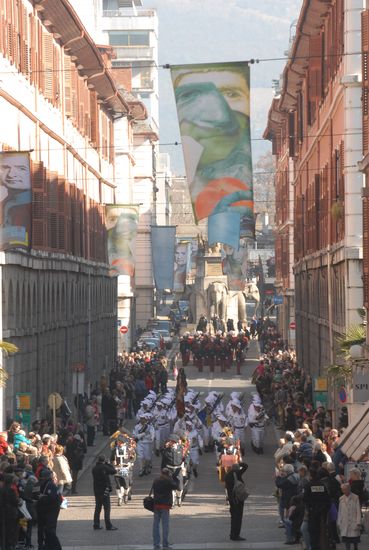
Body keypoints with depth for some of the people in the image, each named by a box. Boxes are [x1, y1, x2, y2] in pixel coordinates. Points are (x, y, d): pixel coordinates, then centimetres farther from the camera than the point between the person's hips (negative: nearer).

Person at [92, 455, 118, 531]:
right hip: (104, 490, -7)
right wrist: (109, 464, 3)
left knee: (98, 507, 15)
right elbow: (113, 471, -9)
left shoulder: (94, 468, 4)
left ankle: (96, 524, 18)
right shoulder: (104, 467, -15)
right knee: (107, 508, -4)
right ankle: (108, 525, -6)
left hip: (96, 490, 7)